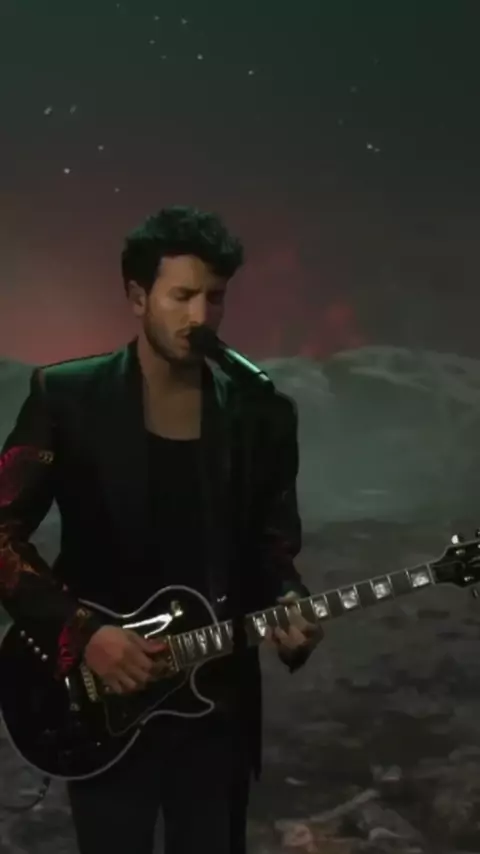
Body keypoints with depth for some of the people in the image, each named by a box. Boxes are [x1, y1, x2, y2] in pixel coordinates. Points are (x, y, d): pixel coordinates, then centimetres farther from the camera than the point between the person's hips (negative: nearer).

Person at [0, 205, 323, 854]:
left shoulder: (262, 412, 2)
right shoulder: (66, 396, -6)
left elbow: (274, 547, 8)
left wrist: (288, 610, -13)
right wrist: (79, 633, -17)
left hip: (219, 700, 2)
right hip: (100, 696, -2)